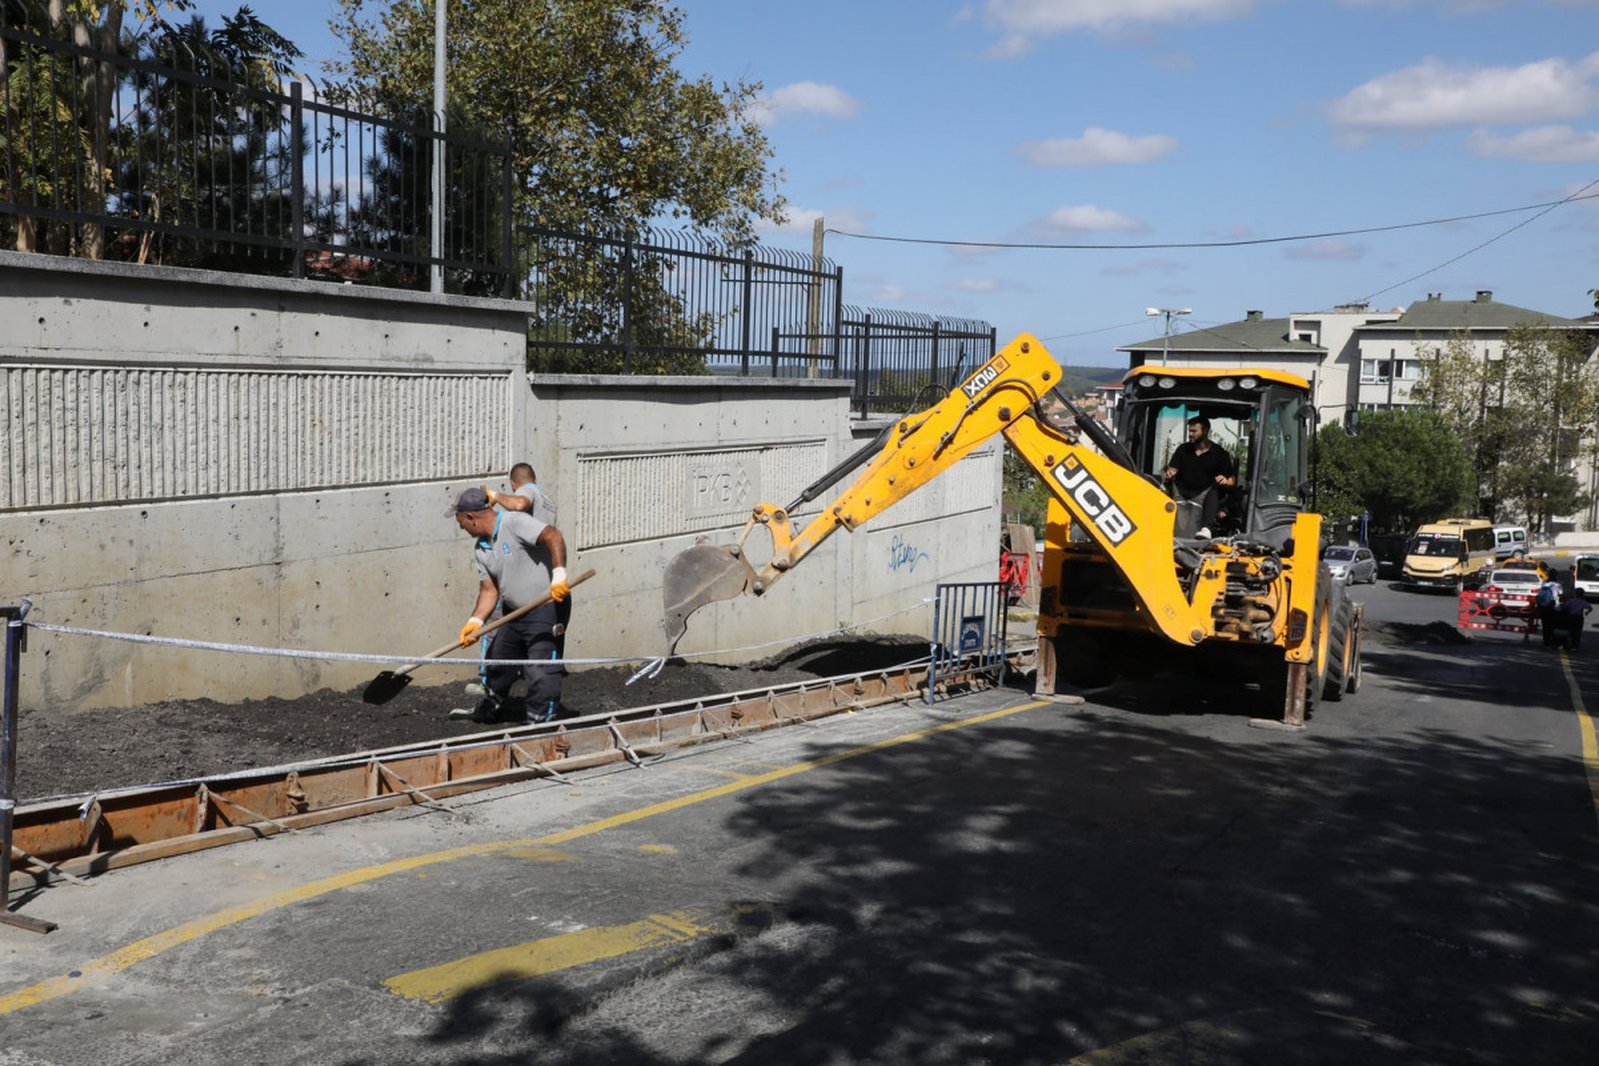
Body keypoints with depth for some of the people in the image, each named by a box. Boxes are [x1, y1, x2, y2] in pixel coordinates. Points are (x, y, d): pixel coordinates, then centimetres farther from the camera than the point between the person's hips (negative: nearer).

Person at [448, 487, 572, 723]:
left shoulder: (514, 522, -17)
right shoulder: (480, 549, 9)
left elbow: (553, 536, -28)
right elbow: (489, 590, 6)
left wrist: (559, 575, -40)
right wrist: (475, 621, -9)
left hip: (546, 609, -9)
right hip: (513, 612, 9)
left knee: (541, 672, -10)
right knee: (496, 665, 21)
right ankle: (490, 710, 41)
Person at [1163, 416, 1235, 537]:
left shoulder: (1219, 453, 5)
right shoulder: (1183, 449, 15)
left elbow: (1232, 480, 3)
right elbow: (1172, 469, 8)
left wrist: (1226, 481, -22)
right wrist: (1169, 474, -18)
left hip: (1203, 495, -3)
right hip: (1182, 494, 3)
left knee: (1216, 488, -34)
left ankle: (1206, 528, -53)